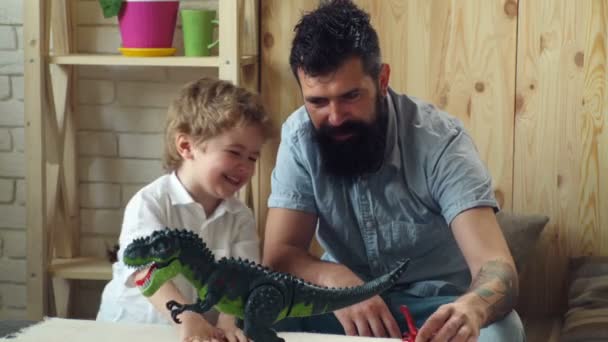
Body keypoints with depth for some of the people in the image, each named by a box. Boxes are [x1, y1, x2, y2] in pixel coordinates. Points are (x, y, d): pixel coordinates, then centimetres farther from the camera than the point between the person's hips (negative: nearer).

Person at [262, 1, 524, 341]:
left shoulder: (440, 140, -21)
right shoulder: (299, 137, -12)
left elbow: (497, 267, -29)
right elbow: (280, 255, -13)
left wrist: (470, 308, -53)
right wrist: (332, 277, -36)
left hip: (435, 306, -1)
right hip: (347, 300, 2)